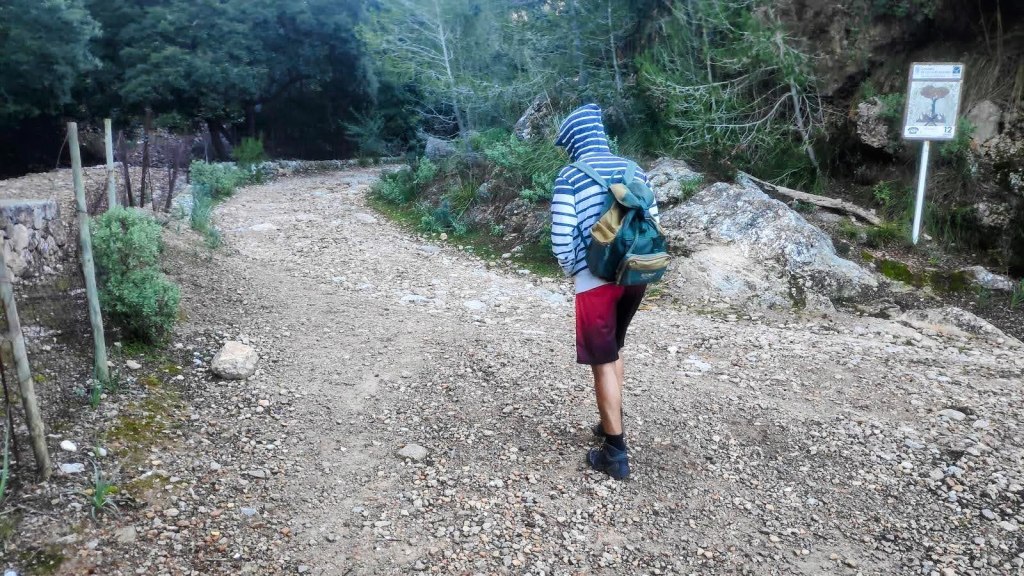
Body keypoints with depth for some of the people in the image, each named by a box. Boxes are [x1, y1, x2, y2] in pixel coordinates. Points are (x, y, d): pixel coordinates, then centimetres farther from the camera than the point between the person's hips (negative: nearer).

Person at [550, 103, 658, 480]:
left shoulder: (570, 178, -10)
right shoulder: (633, 170, 6)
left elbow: (561, 240, -13)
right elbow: (653, 223, 8)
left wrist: (574, 271, 5)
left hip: (596, 281, -6)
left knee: (603, 363, 4)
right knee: (613, 351, 24)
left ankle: (616, 452, 11)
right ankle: (613, 424, 37)